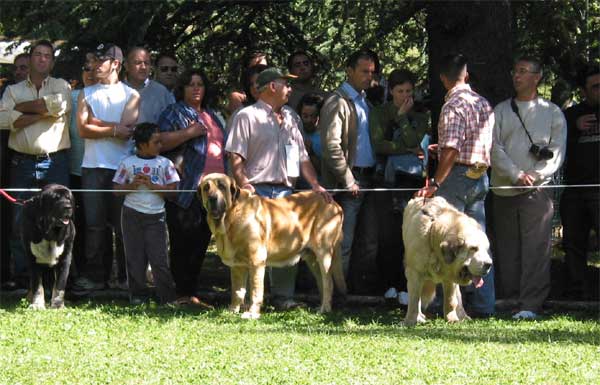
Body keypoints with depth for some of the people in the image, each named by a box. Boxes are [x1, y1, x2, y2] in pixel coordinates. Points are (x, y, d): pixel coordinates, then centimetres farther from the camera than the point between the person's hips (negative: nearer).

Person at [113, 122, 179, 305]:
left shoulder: (165, 163, 3)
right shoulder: (128, 163, 3)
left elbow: (172, 189, -2)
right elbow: (117, 189, 4)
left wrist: (152, 185, -13)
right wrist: (132, 185, -14)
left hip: (155, 216, -1)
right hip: (132, 214, 1)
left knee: (159, 258, -5)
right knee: (134, 257, 5)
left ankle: (168, 296, 2)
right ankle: (137, 295, 16)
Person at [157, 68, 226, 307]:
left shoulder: (211, 116, 22)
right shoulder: (175, 113, 0)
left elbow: (220, 146, 31)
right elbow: (161, 142, -13)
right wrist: (189, 132, -19)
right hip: (186, 191, -7)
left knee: (200, 243, 8)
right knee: (183, 243, -6)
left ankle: (190, 292, 12)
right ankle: (185, 294, -5)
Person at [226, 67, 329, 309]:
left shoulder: (289, 118, 20)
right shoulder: (247, 116, -1)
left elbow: (302, 157, 21)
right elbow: (236, 157, -8)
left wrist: (315, 185, 8)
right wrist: (244, 185, -21)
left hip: (284, 191, 6)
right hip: (258, 192, -6)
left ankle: (283, 296, 9)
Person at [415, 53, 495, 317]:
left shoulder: (453, 105, -12)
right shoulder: (484, 104, 13)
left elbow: (451, 150, -22)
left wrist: (435, 183, -22)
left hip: (457, 176, -8)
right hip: (480, 177, 8)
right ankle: (483, 303, 9)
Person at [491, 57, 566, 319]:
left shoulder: (552, 113, 9)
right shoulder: (501, 111, 14)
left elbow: (557, 152, 2)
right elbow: (494, 148, 3)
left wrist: (534, 176, -12)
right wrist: (516, 175, -11)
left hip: (537, 190, -3)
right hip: (504, 190, 3)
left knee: (535, 249, -12)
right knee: (507, 250, 5)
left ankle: (531, 305, -16)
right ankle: (510, 299, 11)